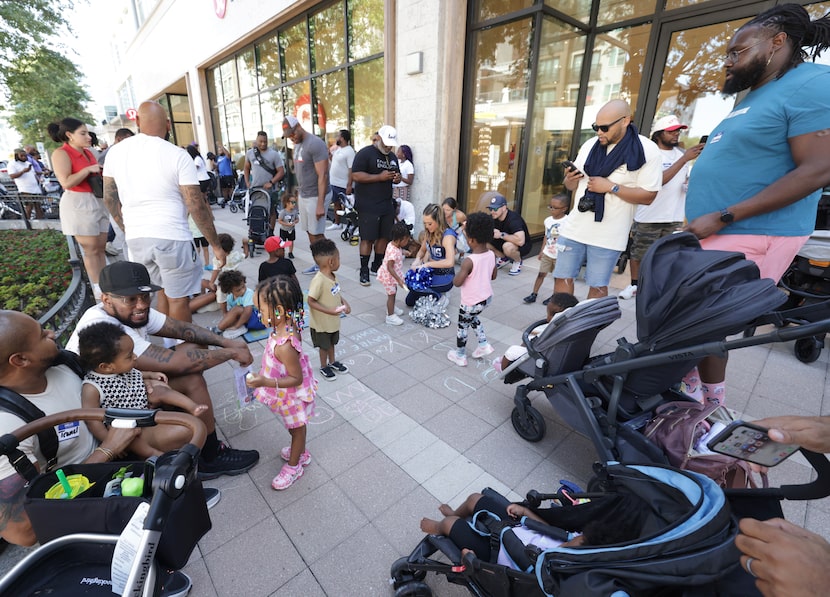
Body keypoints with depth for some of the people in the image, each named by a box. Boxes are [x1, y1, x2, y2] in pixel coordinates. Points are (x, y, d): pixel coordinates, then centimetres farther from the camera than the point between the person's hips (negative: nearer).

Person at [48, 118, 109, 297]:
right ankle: (98, 290, 5)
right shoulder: (61, 154, -10)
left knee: (101, 247, 8)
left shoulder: (88, 152, 13)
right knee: (91, 250, -3)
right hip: (78, 204, -7)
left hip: (98, 201, 7)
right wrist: (88, 169, -16)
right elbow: (66, 182, -20)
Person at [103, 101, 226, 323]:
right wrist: (215, 244, -6)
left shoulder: (115, 151, 7)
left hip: (136, 238, 6)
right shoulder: (177, 155, -10)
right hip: (172, 237, -6)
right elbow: (196, 206, -13)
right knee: (179, 298, 6)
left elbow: (110, 198, 14)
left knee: (164, 289, 23)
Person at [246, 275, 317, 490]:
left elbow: (296, 378, -31)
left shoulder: (284, 346, -40)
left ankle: (294, 466, 44)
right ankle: (301, 453, 56)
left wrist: (265, 382, -34)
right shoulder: (289, 326, -13)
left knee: (296, 428, 19)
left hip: (293, 397, -8)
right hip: (290, 396, 8)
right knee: (296, 428, 30)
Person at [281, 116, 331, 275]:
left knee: (317, 234, -3)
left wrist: (320, 204, -22)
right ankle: (319, 263, 21)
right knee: (310, 232, 11)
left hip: (316, 196, -8)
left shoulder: (315, 144, -14)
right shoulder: (297, 145, 13)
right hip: (303, 195, 8)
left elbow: (322, 175, -19)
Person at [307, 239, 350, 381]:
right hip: (322, 322, -7)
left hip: (333, 320, 7)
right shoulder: (319, 280, -31)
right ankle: (324, 367, 38)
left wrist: (344, 303, -6)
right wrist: (329, 311, -30)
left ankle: (332, 362, 48)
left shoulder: (332, 275, -6)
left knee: (331, 342, 27)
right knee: (324, 345, 16)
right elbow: (311, 301, -27)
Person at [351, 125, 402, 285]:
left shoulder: (392, 157, 16)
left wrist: (397, 178, 1)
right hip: (368, 206, -7)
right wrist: (380, 177, -20)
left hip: (387, 205, 7)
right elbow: (356, 176, -16)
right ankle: (364, 271, 6)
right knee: (367, 238, -4)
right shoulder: (365, 153, -7)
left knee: (384, 236, 9)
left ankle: (377, 266, 24)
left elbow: (396, 174, 27)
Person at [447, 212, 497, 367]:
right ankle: (483, 344, 32)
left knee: (462, 326, 15)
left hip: (471, 302, -7)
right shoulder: (491, 255, -7)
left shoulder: (469, 261, -28)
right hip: (487, 297, 7)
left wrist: (460, 272, -6)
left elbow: (457, 283, -23)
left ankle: (460, 355, 31)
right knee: (473, 318, 33)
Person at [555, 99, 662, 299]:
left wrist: (611, 187, -19)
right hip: (574, 227, 4)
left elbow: (648, 196, -9)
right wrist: (569, 180, -9)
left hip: (608, 235, -4)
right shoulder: (589, 145, 7)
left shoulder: (646, 151, -7)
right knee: (562, 278, 6)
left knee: (598, 286, 4)